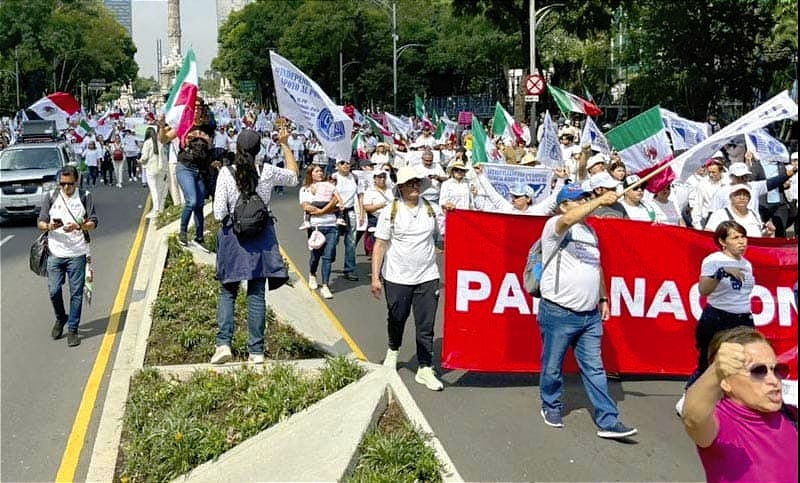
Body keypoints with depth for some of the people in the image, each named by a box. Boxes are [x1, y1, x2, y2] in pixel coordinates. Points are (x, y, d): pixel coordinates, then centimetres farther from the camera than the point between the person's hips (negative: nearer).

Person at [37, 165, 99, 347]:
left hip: (77, 254, -2)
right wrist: (49, 226, -18)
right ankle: (60, 318, 30)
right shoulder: (51, 197, 6)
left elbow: (93, 222, -3)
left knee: (76, 293, 1)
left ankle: (72, 329, 11)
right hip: (55, 253, 2)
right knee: (54, 291, 2)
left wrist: (78, 226, -23)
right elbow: (40, 222, 4)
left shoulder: (85, 197, 2)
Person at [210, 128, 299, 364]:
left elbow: (219, 214, -13)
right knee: (257, 294, 7)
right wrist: (285, 145, 17)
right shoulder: (268, 172, -7)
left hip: (233, 237, -1)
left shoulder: (226, 174, -11)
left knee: (227, 291, 13)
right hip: (261, 238, 1)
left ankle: (223, 343, 0)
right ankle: (256, 351, 9)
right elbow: (294, 177, 15)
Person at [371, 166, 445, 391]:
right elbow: (380, 245, -4)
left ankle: (425, 369, 11)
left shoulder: (432, 209, 4)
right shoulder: (390, 212, -4)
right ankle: (392, 352, 44)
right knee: (396, 319, 16)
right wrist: (375, 277, -8)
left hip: (427, 277, 2)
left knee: (426, 326, 1)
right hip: (397, 278, -1)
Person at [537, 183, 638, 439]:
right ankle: (551, 407, 30)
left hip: (590, 315, 6)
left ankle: (608, 421, 4)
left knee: (595, 369, 4)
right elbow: (568, 220, -32)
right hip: (558, 312, -6)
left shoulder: (590, 231, 17)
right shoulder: (555, 225, -7)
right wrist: (600, 201, -38)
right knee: (552, 367, 9)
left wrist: (603, 298, 20)